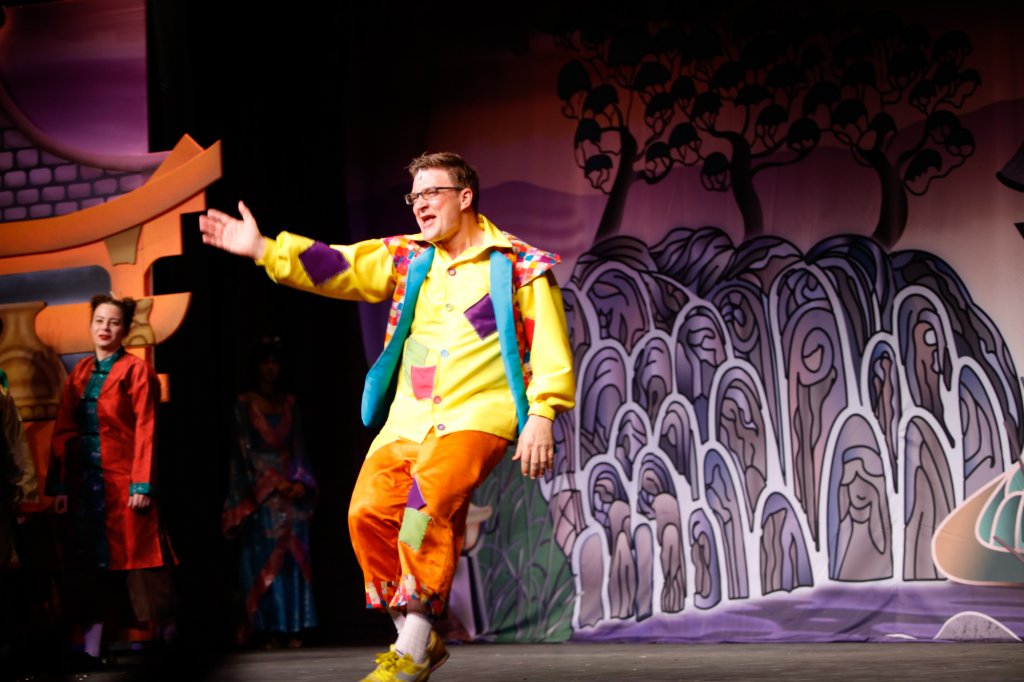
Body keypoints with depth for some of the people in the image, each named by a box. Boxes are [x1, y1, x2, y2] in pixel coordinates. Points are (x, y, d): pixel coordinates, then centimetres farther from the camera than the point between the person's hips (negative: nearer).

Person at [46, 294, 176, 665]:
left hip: (123, 479, -5)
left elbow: (145, 431, -9)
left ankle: (173, 645, 6)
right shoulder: (79, 373, 12)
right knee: (88, 561, 5)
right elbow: (63, 431, 9)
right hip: (85, 481, 5)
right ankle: (91, 649, 9)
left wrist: (142, 484, -16)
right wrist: (59, 486, 4)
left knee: (140, 556, -3)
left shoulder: (136, 371, -3)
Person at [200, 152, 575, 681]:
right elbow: (337, 267, 6)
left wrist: (541, 415, -14)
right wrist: (262, 249, -4)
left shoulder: (519, 265, 1)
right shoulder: (407, 257, 15)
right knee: (370, 511, -11)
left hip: (477, 416, -6)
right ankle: (417, 639, 6)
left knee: (430, 497, -28)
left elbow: (550, 351, -3)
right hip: (408, 417, 6)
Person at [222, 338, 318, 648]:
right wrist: (274, 482, -10)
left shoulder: (289, 403, 14)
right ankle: (268, 629, -7)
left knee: (294, 556, -2)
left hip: (291, 486, 4)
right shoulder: (245, 404, 2)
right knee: (265, 557, -7)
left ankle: (292, 627, -1)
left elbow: (298, 447, 12)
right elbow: (247, 448, -3)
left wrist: (300, 481, -3)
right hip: (260, 487, -4)